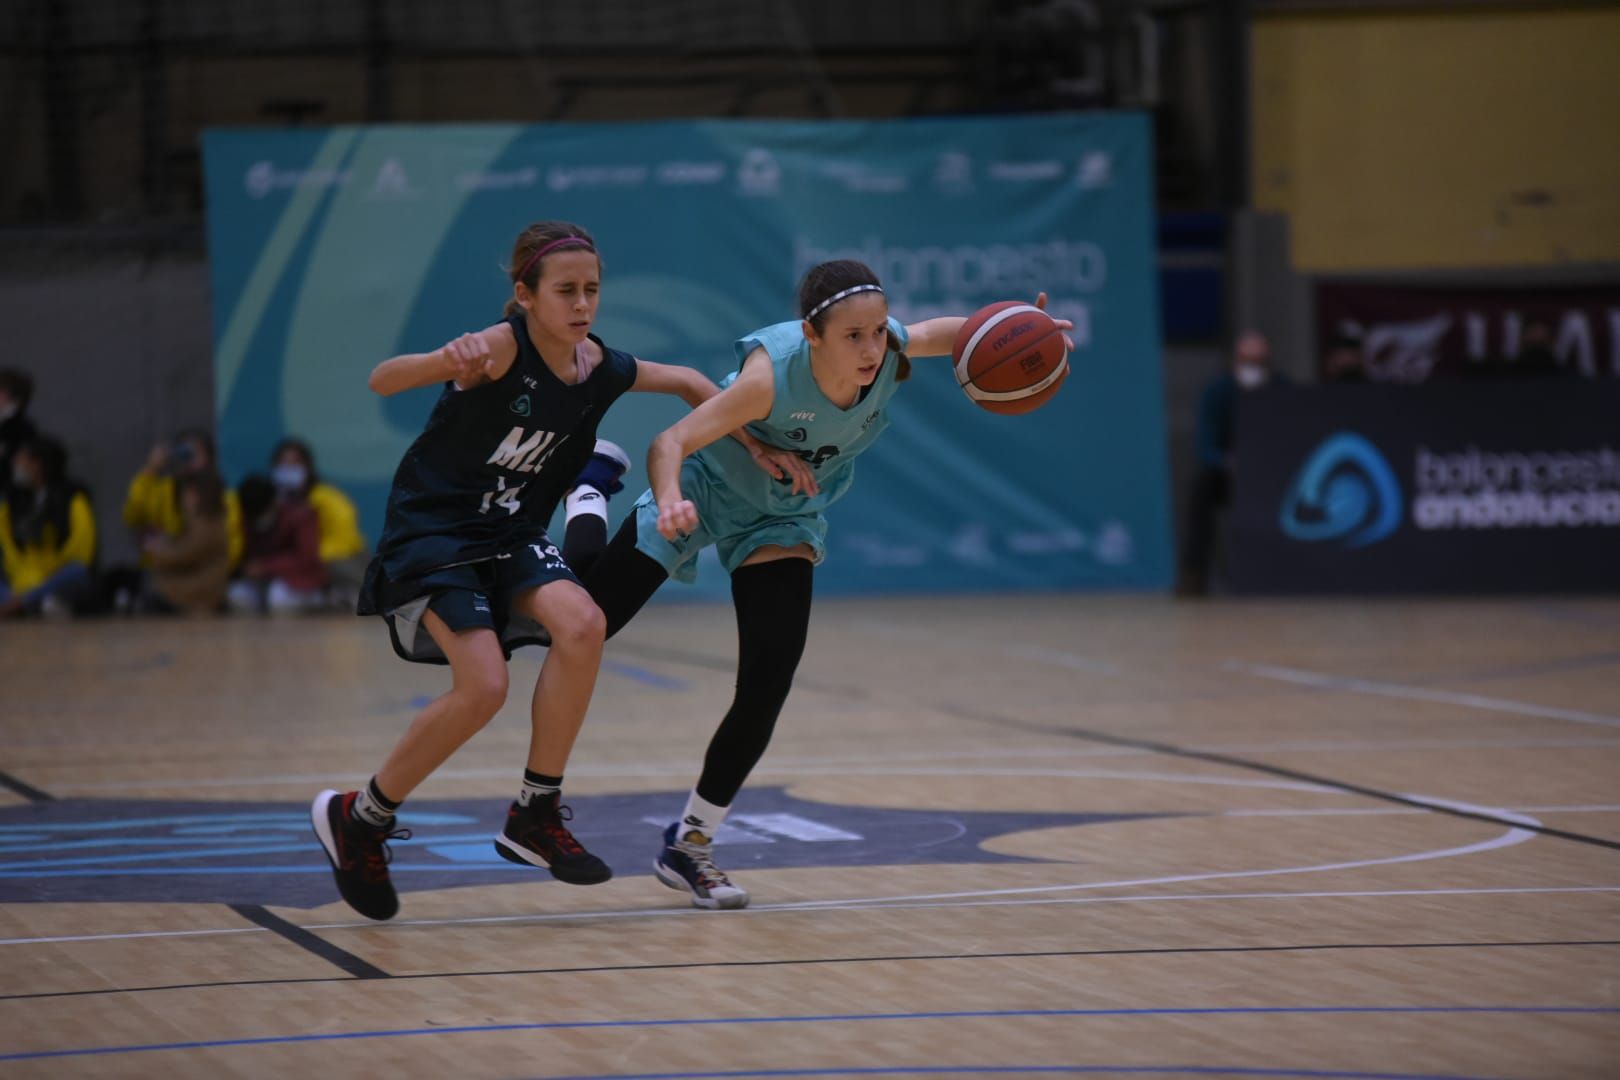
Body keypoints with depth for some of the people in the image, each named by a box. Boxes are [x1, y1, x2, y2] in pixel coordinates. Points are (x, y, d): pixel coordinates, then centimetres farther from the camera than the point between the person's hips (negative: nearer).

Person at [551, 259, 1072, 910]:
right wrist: (670, 503, -64)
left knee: (766, 692, -6)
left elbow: (958, 331, -4)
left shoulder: (894, 352, -25)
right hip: (704, 486, -4)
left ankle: (690, 845, 11)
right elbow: (670, 443, -42)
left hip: (782, 520, 4)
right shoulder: (774, 373, -38)